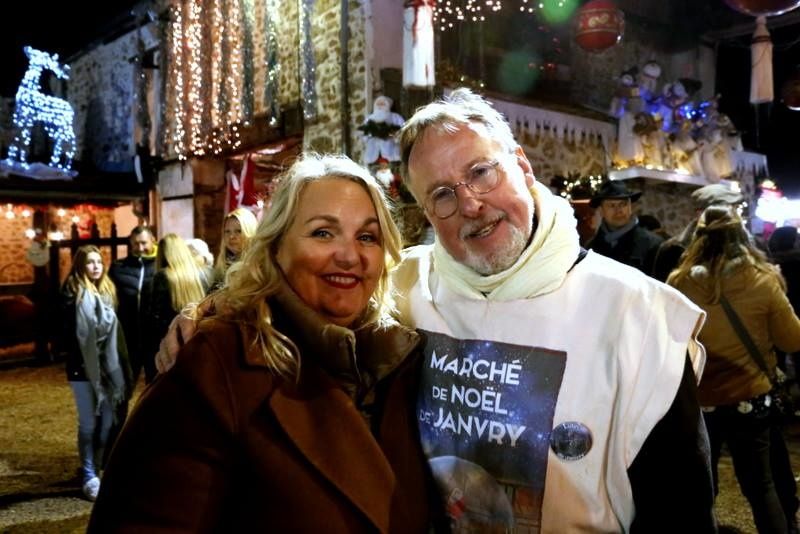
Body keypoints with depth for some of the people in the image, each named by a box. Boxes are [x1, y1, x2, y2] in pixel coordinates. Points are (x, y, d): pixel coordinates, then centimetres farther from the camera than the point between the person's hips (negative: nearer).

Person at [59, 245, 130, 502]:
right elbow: (67, 331, -11)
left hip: (108, 365, 5)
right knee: (88, 423, 0)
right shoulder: (73, 292, -6)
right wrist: (76, 359, -18)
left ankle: (100, 469, 22)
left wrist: (116, 364, 11)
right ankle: (89, 476, 11)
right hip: (83, 367, -5)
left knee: (107, 421, 9)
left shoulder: (108, 290, 12)